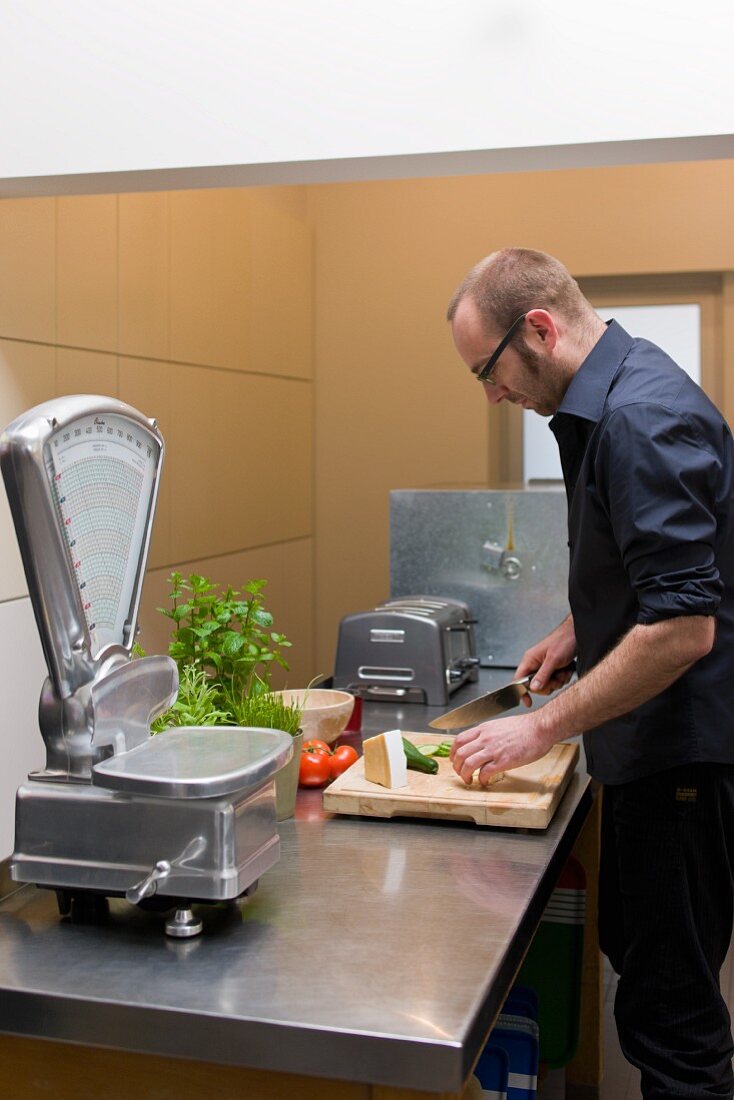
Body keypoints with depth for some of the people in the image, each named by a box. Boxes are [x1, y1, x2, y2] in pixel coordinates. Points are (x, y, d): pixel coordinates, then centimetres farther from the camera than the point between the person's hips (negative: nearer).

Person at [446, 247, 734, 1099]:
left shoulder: (641, 420, -24)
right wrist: (578, 629, 10)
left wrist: (544, 727, -21)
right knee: (632, 945, 23)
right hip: (657, 742, 10)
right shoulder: (605, 403, 8)